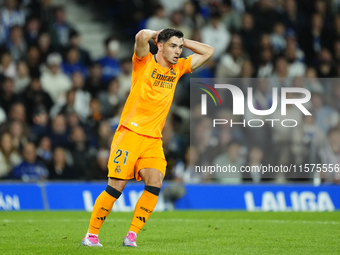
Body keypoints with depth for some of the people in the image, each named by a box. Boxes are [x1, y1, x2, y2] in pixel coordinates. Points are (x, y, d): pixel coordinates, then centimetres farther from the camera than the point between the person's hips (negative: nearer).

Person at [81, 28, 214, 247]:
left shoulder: (178, 69, 14)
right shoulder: (145, 62, -2)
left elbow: (208, 52, 21)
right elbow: (142, 36, -23)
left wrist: (183, 41, 11)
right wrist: (156, 34, -2)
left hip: (154, 139, 5)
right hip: (130, 132, -5)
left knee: (155, 183, -14)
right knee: (116, 186, -9)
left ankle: (132, 235, -7)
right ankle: (91, 235, 4)